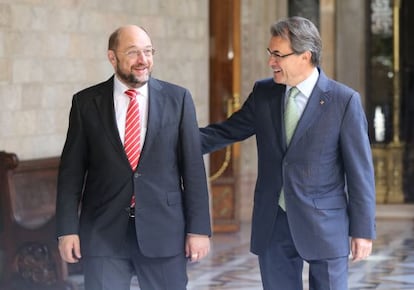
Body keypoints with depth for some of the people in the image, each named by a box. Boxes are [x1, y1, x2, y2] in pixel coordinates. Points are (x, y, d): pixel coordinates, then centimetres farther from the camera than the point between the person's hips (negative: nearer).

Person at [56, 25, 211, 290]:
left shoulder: (178, 99, 2)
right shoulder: (86, 102, 2)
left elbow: (193, 166, 1)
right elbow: (72, 169, 4)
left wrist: (199, 228, -3)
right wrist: (68, 228, -2)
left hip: (164, 230, 0)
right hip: (104, 233, 0)